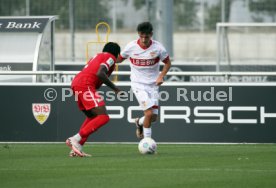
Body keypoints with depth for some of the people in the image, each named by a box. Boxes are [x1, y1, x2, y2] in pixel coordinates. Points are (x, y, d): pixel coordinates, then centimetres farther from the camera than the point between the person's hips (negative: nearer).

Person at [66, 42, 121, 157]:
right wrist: (114, 88, -6)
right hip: (85, 85, -10)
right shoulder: (110, 57, 5)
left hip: (75, 84, 10)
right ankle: (76, 139, -24)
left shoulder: (97, 57, 32)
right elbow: (100, 74, -13)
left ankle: (76, 149, 9)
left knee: (92, 117, 21)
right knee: (103, 117, -14)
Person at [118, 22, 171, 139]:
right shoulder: (131, 47, -11)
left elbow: (167, 63, 3)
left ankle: (139, 122, 38)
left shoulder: (158, 47, -9)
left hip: (153, 84, 3)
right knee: (149, 113, -19)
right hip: (138, 84, -3)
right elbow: (120, 59, 6)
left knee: (154, 117, 3)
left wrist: (161, 76, -12)